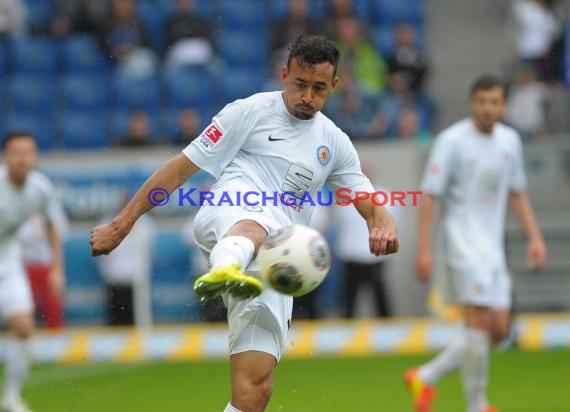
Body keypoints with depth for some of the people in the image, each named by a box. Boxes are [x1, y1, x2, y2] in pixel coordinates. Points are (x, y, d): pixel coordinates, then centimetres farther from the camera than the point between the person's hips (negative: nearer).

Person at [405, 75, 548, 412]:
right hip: (462, 239, -7)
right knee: (479, 321, -14)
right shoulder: (452, 141, -9)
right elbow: (430, 196, -10)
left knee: (498, 330, 3)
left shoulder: (510, 140, 10)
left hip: (493, 245, 7)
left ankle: (426, 378, 16)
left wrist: (535, 237, 11)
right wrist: (424, 250, -16)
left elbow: (517, 193, 21)